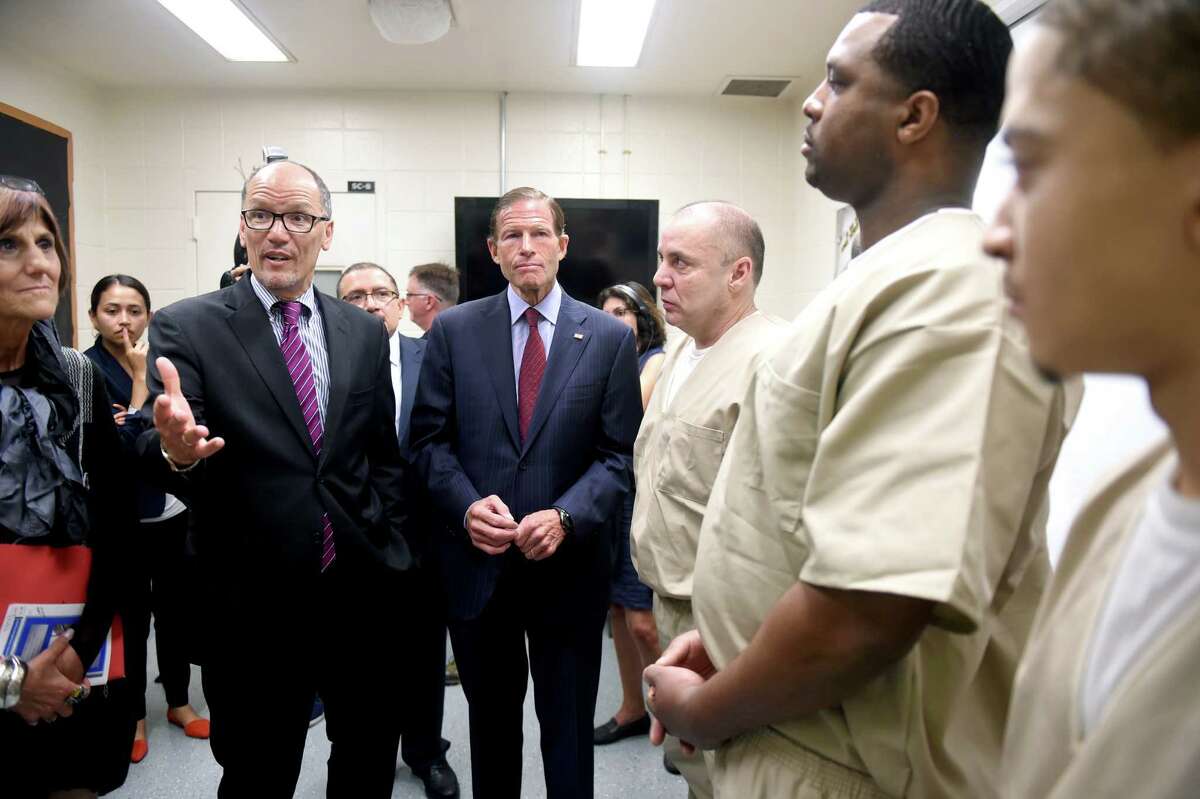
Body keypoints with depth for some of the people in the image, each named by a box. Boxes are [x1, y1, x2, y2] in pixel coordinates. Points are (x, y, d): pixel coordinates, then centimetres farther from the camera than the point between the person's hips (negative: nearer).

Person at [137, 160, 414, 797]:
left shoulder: (365, 332, 4)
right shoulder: (185, 328, -7)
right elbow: (156, 450, -17)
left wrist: (390, 551, 5)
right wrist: (175, 450, -39)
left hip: (363, 595, 4)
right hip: (253, 606, -3)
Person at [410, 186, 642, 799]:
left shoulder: (610, 337, -1)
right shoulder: (453, 330, 2)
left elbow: (620, 453, -4)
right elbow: (428, 438, 1)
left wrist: (566, 518, -18)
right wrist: (467, 506, -15)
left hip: (569, 565, -1)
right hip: (478, 560, 2)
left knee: (568, 726, 13)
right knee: (490, 718, 21)